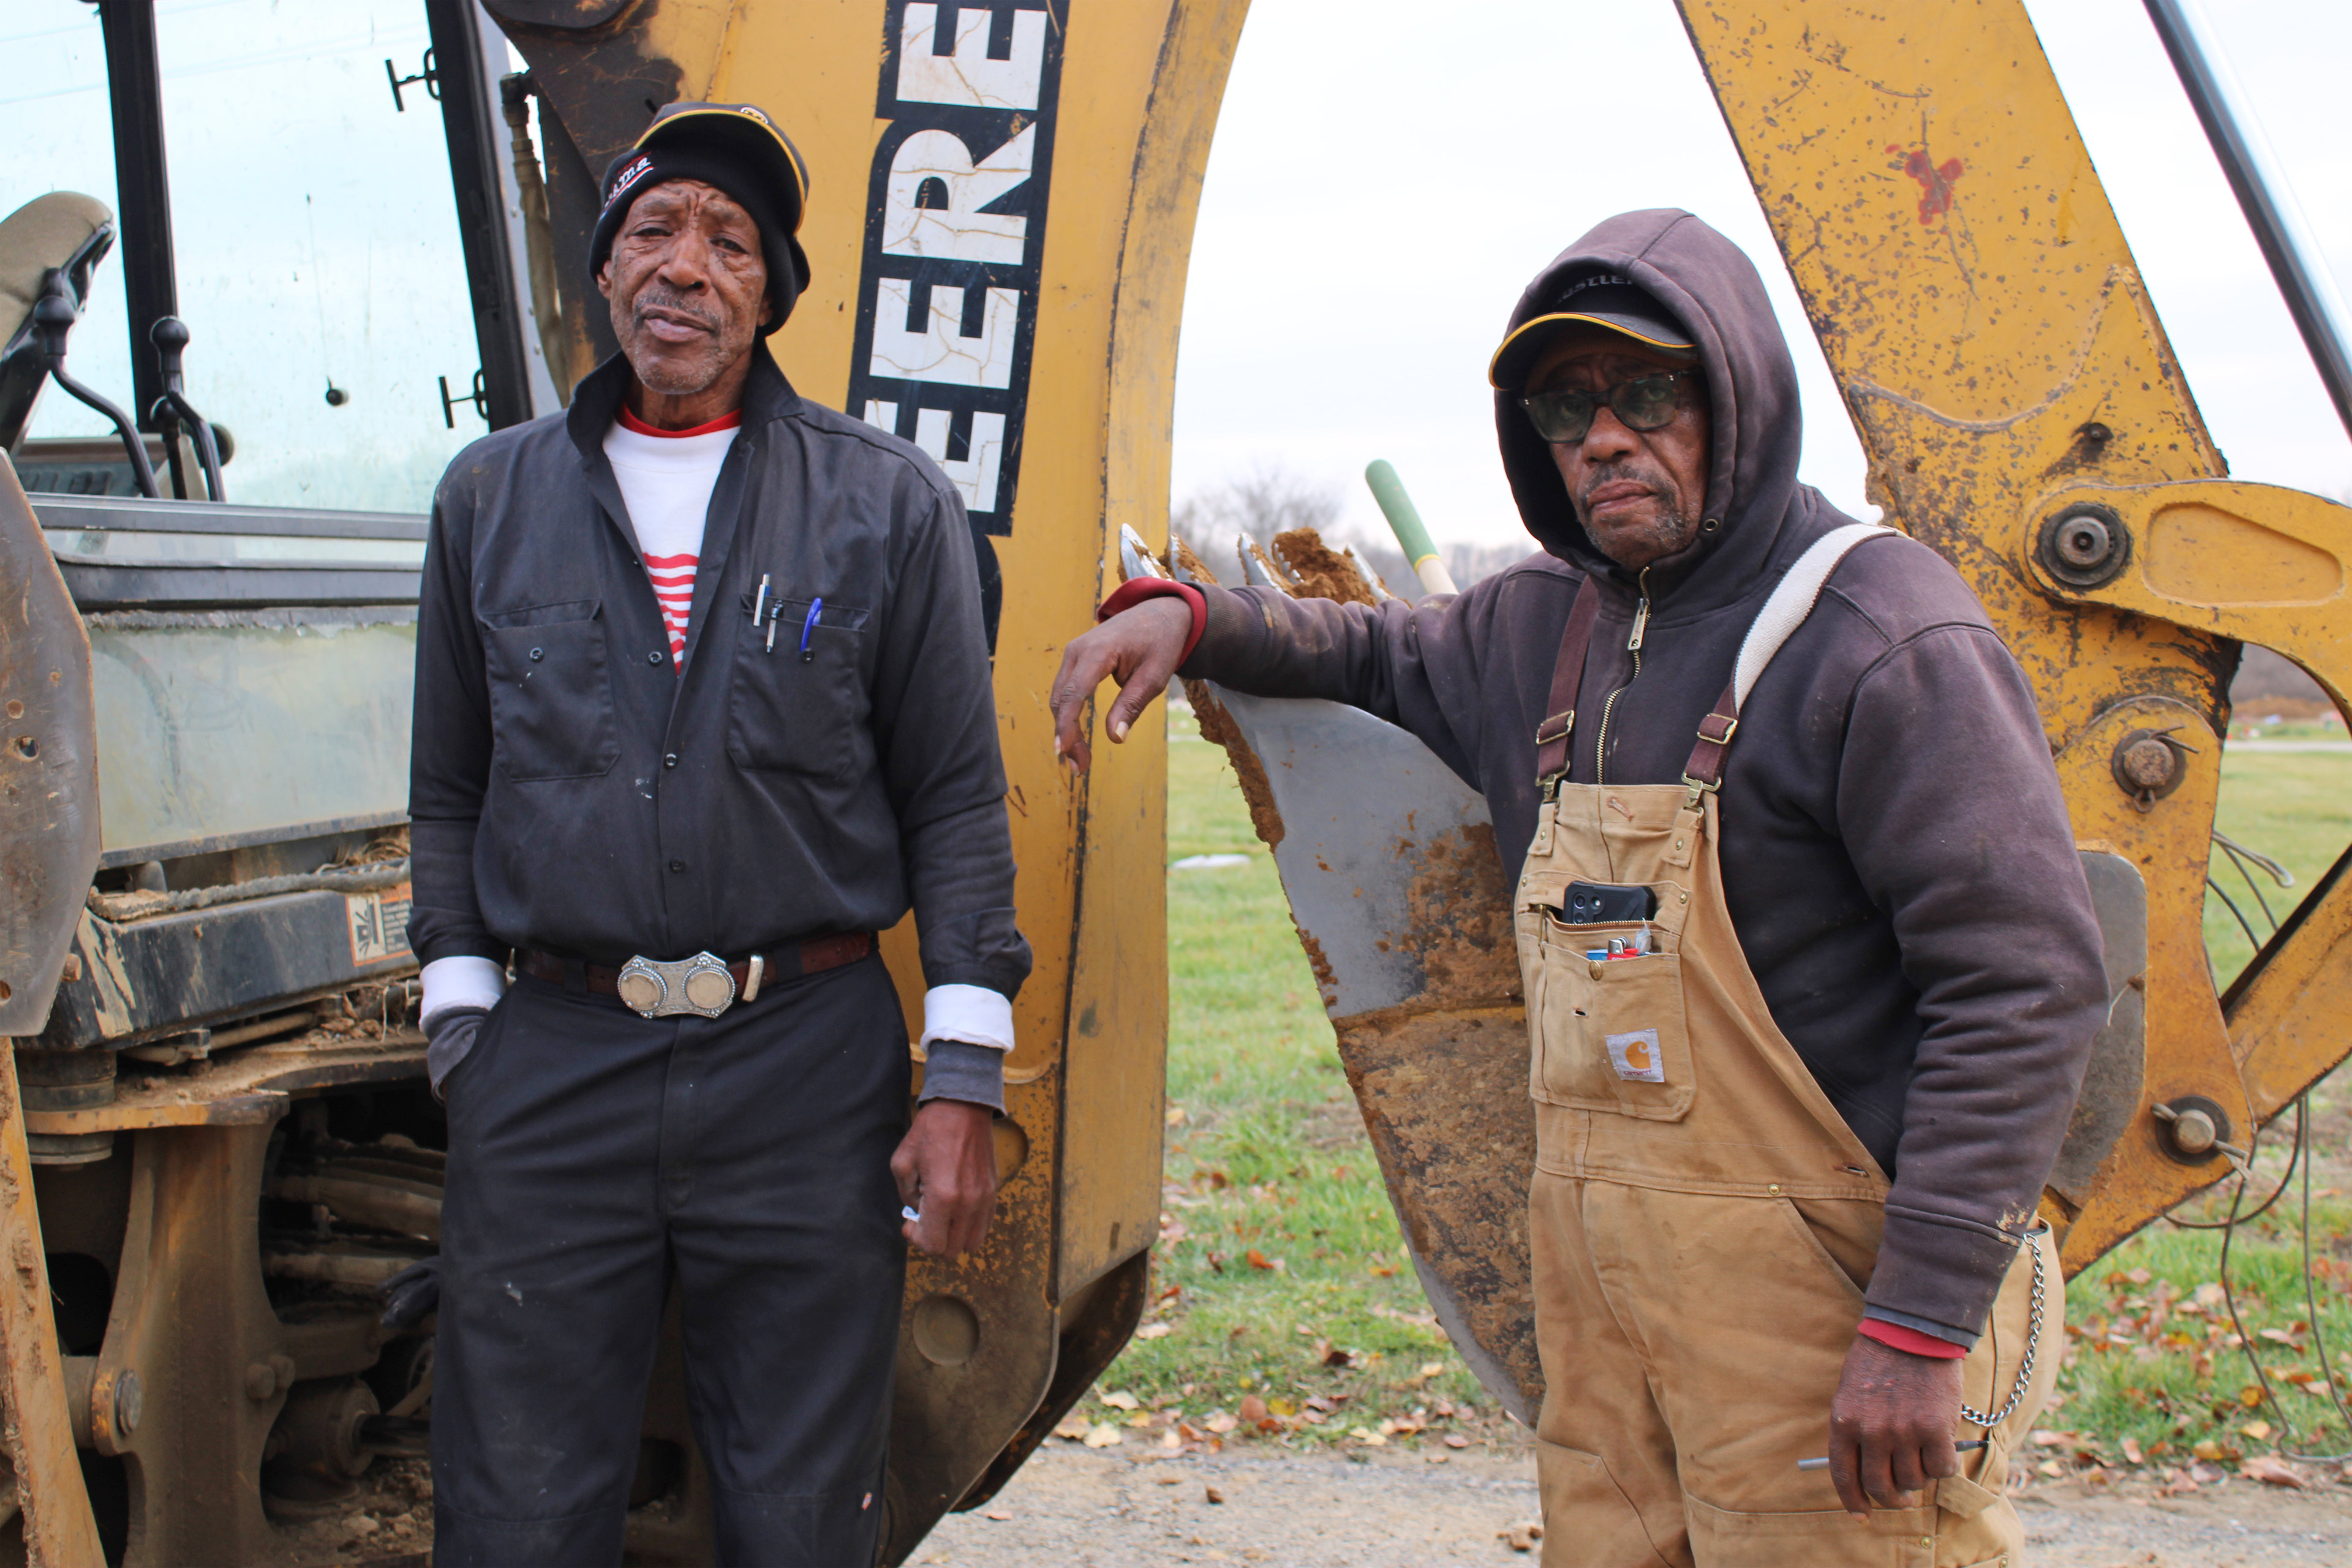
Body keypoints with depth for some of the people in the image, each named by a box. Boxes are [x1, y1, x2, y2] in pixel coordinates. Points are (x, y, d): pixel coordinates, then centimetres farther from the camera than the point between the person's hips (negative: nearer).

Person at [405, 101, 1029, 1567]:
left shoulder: (887, 502, 4)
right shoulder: (494, 497, 10)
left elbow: (958, 805, 2)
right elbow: (450, 797, 14)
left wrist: (965, 1084, -4)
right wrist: (463, 1034, 5)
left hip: (811, 1069, -1)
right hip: (551, 1072, 2)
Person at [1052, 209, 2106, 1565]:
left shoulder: (1882, 636, -12)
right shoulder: (1545, 626, 11)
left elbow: (2028, 990, -17)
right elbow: (1383, 653, 32)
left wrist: (1924, 1326, -19)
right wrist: (1185, 618, 12)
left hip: (1824, 1300, -7)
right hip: (1601, 1291, 7)